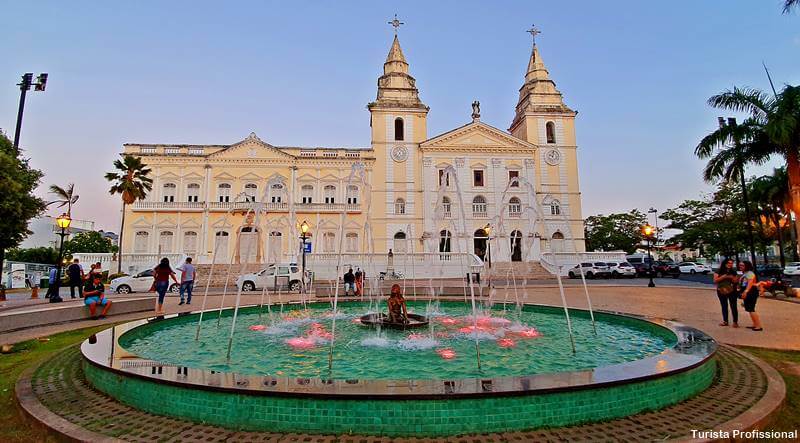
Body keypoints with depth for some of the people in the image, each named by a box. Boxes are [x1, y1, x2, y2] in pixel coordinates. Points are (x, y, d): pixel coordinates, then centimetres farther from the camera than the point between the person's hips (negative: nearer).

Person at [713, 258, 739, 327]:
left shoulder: (733, 272, 3)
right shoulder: (719, 271, -2)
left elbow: (736, 281, 4)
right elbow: (715, 280, -8)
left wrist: (732, 278, -15)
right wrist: (723, 277, -20)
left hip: (732, 291, 0)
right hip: (721, 291, 0)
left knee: (733, 306, -1)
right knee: (724, 306, 10)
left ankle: (735, 322, 6)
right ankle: (725, 321, 19)